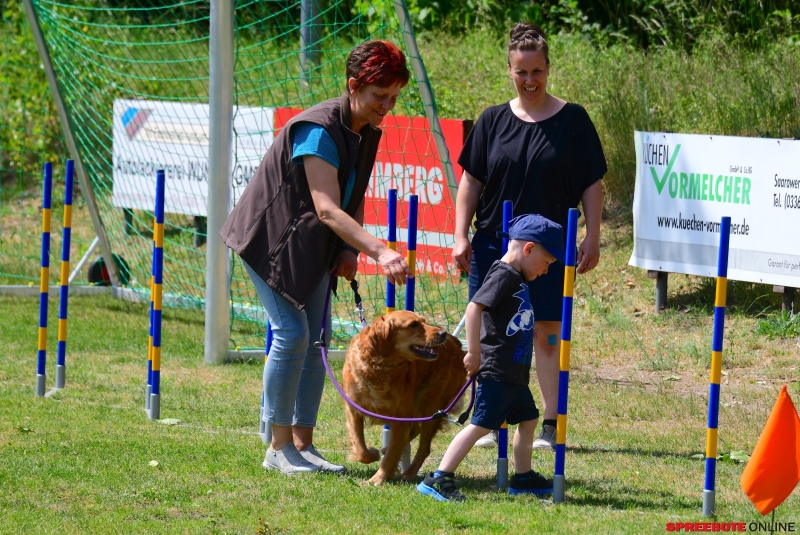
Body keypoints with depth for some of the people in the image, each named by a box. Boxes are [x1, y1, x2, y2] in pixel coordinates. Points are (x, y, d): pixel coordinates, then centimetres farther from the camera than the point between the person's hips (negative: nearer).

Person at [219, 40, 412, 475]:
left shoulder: (367, 133, 1)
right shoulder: (318, 131, -27)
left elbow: (353, 200, 12)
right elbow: (327, 209, -35)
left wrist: (350, 251, -5)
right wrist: (379, 250, -45)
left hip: (313, 247, 8)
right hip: (272, 239, -8)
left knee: (315, 337, 3)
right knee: (292, 332, -14)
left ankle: (302, 445, 8)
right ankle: (279, 447, -6)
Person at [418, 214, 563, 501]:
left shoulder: (517, 279, 16)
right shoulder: (503, 275, -14)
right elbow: (474, 307, -25)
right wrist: (474, 353, -24)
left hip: (515, 373, 10)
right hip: (496, 371, -10)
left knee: (528, 419, 20)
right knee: (481, 424, -12)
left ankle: (522, 477, 34)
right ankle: (438, 479, -14)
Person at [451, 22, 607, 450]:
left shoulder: (572, 120, 0)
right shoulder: (493, 121, 5)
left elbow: (591, 186, 2)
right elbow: (471, 182, 8)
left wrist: (592, 238, -4)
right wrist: (461, 236, 1)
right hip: (493, 244, 2)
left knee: (547, 334, -2)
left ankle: (551, 424, 4)